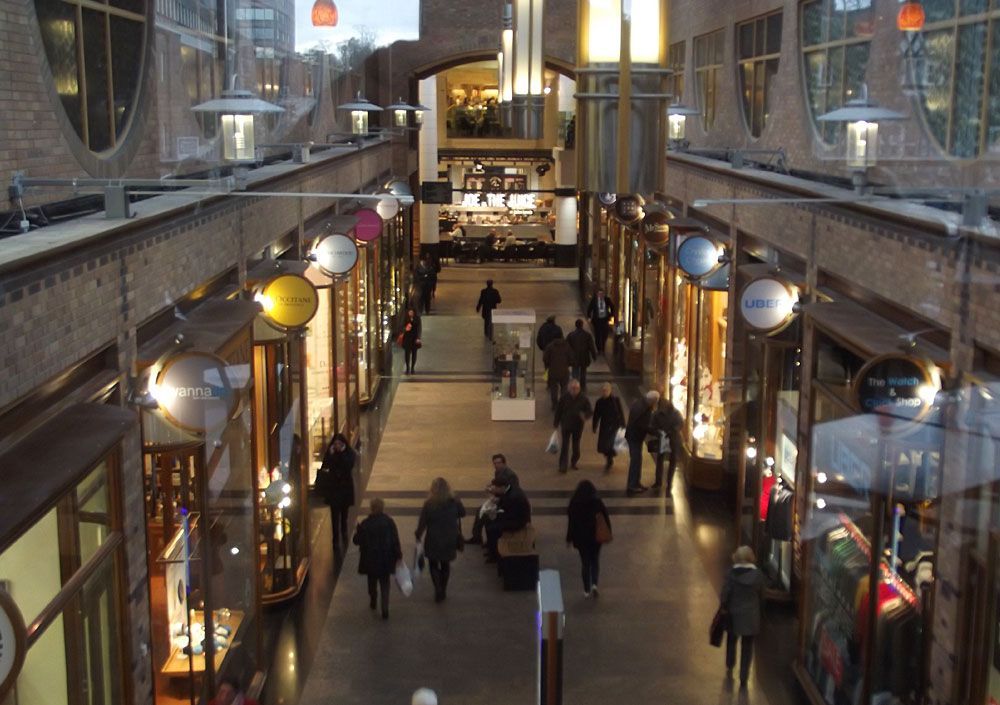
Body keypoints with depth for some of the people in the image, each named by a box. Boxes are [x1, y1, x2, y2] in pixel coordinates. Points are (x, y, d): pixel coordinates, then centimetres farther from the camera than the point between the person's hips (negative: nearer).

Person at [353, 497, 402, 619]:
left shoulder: (365, 524, -16)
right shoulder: (389, 522, -11)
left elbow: (357, 541, -9)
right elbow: (395, 540, -7)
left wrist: (356, 532, 11)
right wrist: (398, 555, 4)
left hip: (370, 560, -1)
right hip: (386, 560, 1)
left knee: (372, 582, 22)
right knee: (385, 584, 9)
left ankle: (373, 602, 41)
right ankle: (385, 610, 0)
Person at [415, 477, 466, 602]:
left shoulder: (429, 504, -18)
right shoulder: (454, 503, -13)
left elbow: (422, 522, -10)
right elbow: (462, 513, 6)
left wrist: (418, 536, 3)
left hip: (433, 541, -2)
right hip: (449, 540, 2)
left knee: (433, 565, 16)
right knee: (446, 565, 21)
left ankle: (438, 589, 0)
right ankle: (443, 591, 28)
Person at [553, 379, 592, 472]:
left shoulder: (583, 399, -6)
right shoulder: (564, 398, -7)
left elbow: (589, 411, -2)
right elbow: (558, 411, 3)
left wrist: (585, 416, -25)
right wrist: (556, 423, 7)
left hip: (578, 426, 2)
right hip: (566, 425, -2)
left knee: (576, 446, 13)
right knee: (565, 445, -7)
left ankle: (573, 463, 32)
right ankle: (562, 466, -5)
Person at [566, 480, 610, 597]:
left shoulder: (574, 503, -10)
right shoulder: (597, 502, -9)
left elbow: (571, 522, -7)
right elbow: (606, 518, -5)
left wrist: (569, 538, 2)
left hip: (581, 538, 0)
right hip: (596, 537, 0)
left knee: (585, 563, 11)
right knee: (595, 561, 17)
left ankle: (587, 590, 15)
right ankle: (594, 584, -3)